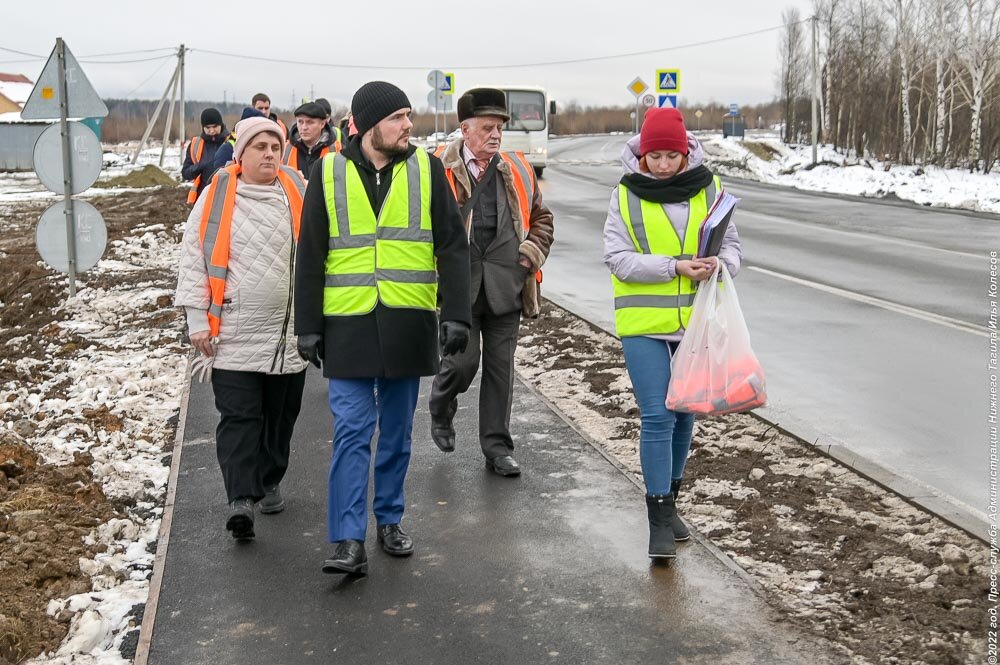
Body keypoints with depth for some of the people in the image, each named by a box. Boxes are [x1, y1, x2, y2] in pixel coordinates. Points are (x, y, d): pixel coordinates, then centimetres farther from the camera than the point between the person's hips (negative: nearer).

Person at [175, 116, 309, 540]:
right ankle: (240, 499, -9)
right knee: (238, 416, -8)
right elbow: (193, 256, 0)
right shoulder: (217, 195, -1)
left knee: (280, 416, 13)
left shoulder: (299, 193, 5)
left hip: (289, 332, 3)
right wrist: (197, 319, -5)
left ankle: (270, 483, 30)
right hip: (233, 335, -3)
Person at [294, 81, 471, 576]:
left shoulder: (426, 168, 2)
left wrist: (456, 313, -7)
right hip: (348, 323, -1)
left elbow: (452, 246, 2)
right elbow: (310, 256, 4)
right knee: (351, 431, -5)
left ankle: (389, 520, 28)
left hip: (408, 323, 1)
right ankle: (349, 541, -2)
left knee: (397, 432, 12)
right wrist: (308, 326, 1)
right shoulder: (329, 173, 1)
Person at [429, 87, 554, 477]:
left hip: (505, 286, 3)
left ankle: (497, 448, 18)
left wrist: (531, 254, 5)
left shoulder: (518, 170, 10)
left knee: (500, 368, 7)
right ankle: (441, 413, 28)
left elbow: (541, 217, 19)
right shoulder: (440, 170, -3)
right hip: (458, 285, -3)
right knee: (462, 361, -6)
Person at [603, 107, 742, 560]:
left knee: (683, 416, 14)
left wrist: (719, 265, -17)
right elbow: (618, 258, -11)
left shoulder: (708, 189, 2)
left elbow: (732, 246, 6)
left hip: (695, 323, 3)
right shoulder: (626, 195, -3)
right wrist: (675, 267, -20)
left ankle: (669, 502, 32)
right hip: (644, 325, -3)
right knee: (656, 418, -9)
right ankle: (659, 519, -1)